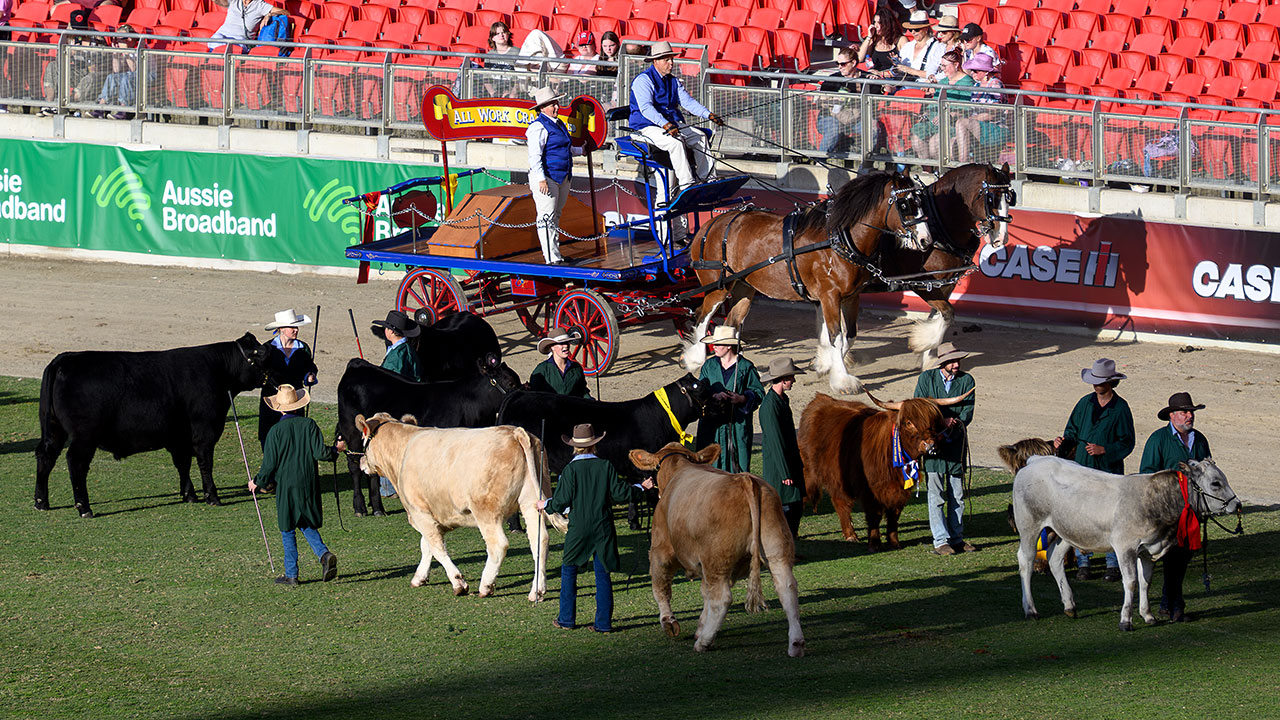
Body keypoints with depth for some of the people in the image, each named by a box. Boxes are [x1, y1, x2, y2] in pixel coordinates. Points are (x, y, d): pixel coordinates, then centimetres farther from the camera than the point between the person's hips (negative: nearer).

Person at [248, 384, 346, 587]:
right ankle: (324, 554, -8)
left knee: (288, 532, 7)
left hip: (286, 487, -3)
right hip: (308, 485, 3)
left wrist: (257, 482, 8)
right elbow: (320, 453, -7)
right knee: (308, 526, 17)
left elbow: (269, 465, -8)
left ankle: (291, 574, 8)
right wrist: (336, 450, 14)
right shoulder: (309, 425, -4)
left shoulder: (276, 432, -11)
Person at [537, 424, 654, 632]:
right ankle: (603, 622, 6)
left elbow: (561, 501, -8)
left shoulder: (571, 470, -9)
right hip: (603, 528, 2)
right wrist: (641, 488, 15)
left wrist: (546, 505, 13)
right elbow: (619, 493, -1)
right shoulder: (606, 467, -3)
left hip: (578, 529, -2)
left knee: (569, 570, 12)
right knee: (602, 573, 7)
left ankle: (567, 619, 11)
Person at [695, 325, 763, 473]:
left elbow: (758, 393, 1)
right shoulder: (709, 366, 8)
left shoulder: (746, 367, -1)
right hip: (712, 424, 2)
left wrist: (742, 399, -17)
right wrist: (714, 396, -16)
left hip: (738, 424, -2)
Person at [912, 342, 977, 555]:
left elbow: (967, 414, -3)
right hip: (931, 442, -2)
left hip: (956, 443, 2)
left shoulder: (966, 380, 3)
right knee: (936, 495, -5)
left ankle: (957, 538, 17)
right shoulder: (927, 378, 1)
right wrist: (942, 421, -16)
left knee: (957, 495, 8)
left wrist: (948, 432, -17)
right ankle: (940, 541, -4)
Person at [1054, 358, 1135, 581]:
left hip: (1109, 471, -4)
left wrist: (1103, 450, -15)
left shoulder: (1120, 408, -3)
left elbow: (1127, 443, -3)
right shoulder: (1085, 403, 9)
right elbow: (1073, 430, 17)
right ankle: (1082, 563, 7)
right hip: (1083, 468, 4)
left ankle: (1113, 564, 6)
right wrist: (1063, 440, -4)